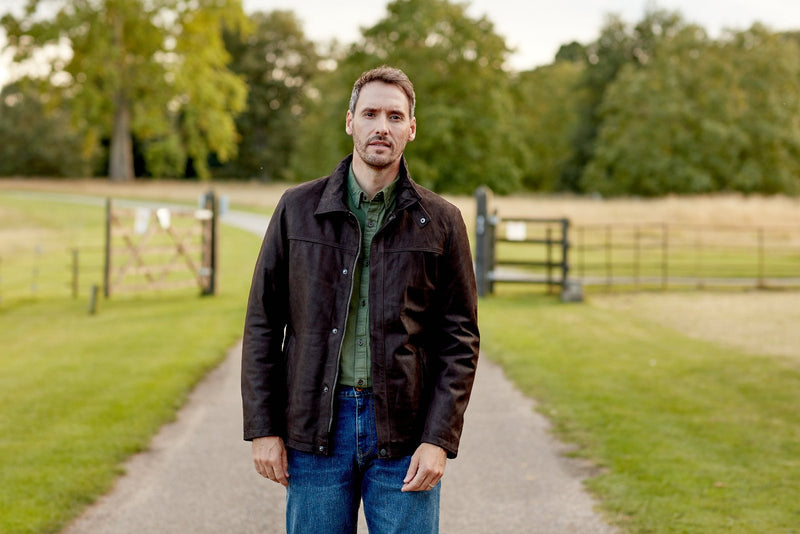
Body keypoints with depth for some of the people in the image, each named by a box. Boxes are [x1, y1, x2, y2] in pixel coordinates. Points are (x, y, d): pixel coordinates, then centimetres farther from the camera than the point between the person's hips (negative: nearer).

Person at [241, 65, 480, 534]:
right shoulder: (298, 209, 4)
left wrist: (439, 439, -7)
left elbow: (460, 338, 2)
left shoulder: (441, 221, 3)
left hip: (403, 436, -1)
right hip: (316, 427, 1)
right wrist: (263, 428, 0)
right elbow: (263, 323, 5)